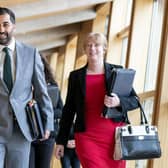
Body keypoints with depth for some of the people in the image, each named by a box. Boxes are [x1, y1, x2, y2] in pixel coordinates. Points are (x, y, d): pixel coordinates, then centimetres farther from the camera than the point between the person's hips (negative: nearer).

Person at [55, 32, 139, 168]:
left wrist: (119, 102, -18)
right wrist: (61, 141, 8)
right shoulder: (76, 76, 7)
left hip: (115, 137, 1)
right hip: (87, 138, 0)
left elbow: (135, 101, 4)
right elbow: (68, 110, 10)